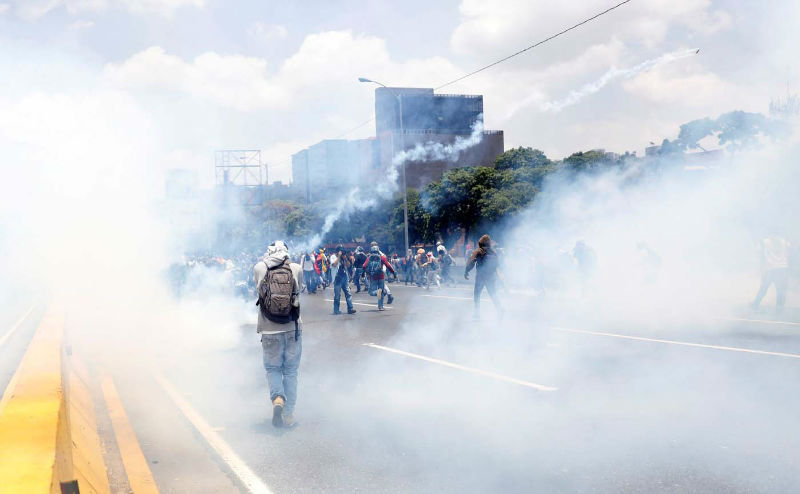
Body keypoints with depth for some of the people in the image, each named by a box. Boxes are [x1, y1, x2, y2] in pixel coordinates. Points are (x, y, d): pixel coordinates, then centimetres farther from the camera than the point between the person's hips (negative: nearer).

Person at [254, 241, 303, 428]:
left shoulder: (259, 268, -7)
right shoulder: (296, 269, -5)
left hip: (269, 330, 0)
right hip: (293, 329, 1)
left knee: (272, 368, 15)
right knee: (291, 371, 12)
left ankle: (277, 399, -12)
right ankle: (288, 414, 13)